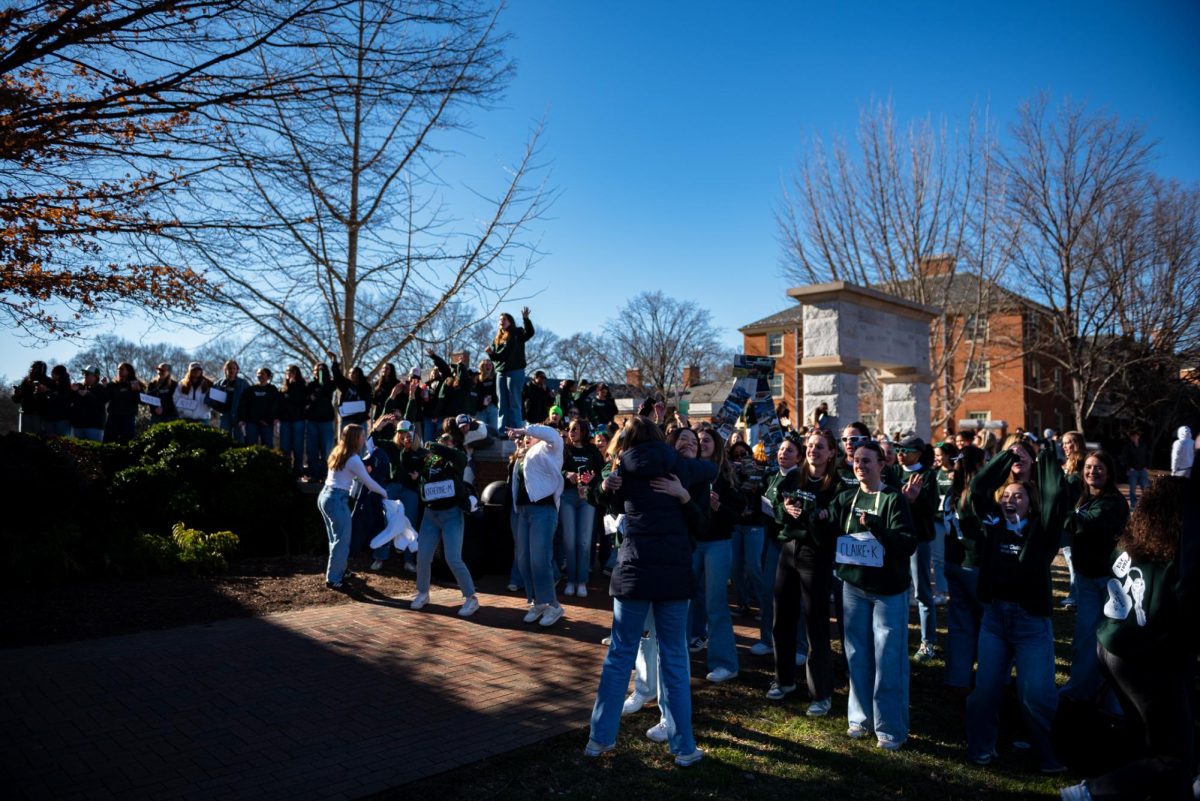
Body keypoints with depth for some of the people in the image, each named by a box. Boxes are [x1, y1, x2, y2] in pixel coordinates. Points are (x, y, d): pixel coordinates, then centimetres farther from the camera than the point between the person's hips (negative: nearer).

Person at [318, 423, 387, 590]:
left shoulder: (337, 453, 12)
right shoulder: (353, 459, -13)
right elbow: (368, 481, -6)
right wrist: (384, 493, 7)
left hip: (325, 496, 9)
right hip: (337, 500, -9)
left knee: (336, 538, 19)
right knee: (342, 540, -1)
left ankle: (339, 571, 30)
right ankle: (333, 579, 3)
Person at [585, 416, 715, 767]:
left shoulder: (626, 468, 4)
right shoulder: (678, 465, 6)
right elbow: (713, 470, 25)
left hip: (634, 571, 0)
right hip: (674, 572, 0)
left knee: (619, 655, 10)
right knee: (674, 660, 7)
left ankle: (601, 737, 18)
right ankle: (683, 746, 12)